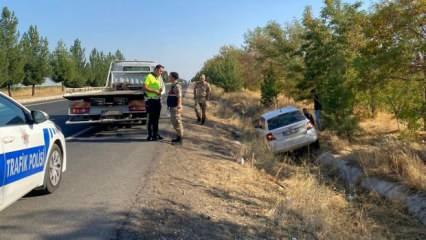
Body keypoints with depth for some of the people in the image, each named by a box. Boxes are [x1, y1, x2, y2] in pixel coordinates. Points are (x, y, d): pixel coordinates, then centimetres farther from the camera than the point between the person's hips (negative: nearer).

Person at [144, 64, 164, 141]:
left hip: (158, 99, 7)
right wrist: (155, 91, -20)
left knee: (156, 118, 12)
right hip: (150, 100, -7)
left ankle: (155, 134, 20)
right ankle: (150, 135, 1)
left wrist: (161, 90, -1)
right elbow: (145, 87, -17)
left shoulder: (160, 77, 13)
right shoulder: (149, 76, -10)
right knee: (151, 118, -4)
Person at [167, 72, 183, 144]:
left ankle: (180, 139, -1)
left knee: (177, 122, -6)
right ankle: (178, 137, 21)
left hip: (176, 107, -10)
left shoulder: (177, 86, -15)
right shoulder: (173, 85, 15)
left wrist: (178, 107, -25)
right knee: (174, 122, 14)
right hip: (173, 107, 10)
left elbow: (179, 97, -21)